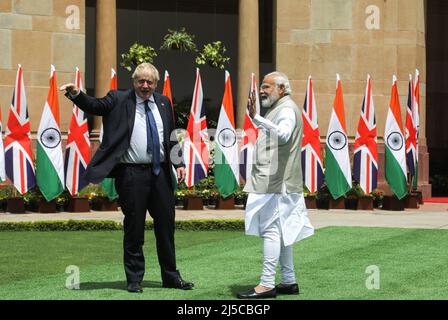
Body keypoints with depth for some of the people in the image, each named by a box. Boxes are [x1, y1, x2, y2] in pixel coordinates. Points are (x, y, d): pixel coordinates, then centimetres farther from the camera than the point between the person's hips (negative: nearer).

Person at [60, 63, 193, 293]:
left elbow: (172, 137, 16)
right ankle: (134, 279, 12)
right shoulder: (119, 100, 0)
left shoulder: (163, 103, 12)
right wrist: (76, 94, -33)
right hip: (132, 173, -4)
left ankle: (171, 277, 22)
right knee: (134, 229, 1)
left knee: (166, 226, 10)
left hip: (160, 173, 4)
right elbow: (95, 106, -15)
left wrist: (179, 164, 9)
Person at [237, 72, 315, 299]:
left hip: (276, 182, -11)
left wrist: (257, 118, -43)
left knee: (271, 230, -12)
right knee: (281, 232, 13)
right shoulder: (277, 109, 20)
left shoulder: (286, 110, -12)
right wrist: (254, 116, 28)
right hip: (273, 181, 11)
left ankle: (267, 284, -13)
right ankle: (289, 281, 18)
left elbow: (284, 134, -34)